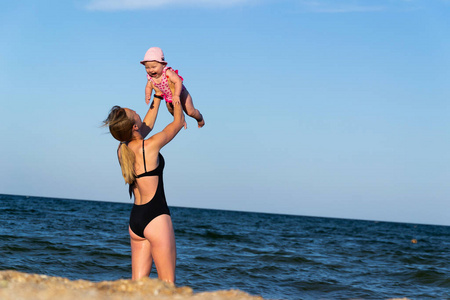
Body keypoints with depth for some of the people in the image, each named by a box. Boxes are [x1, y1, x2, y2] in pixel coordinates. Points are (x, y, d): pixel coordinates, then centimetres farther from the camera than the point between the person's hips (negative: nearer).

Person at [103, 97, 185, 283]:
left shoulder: (122, 150, 5)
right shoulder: (149, 146, -15)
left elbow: (148, 125, 24)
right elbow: (179, 121, 0)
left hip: (135, 219, 8)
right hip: (156, 218, -8)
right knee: (167, 284, -4)